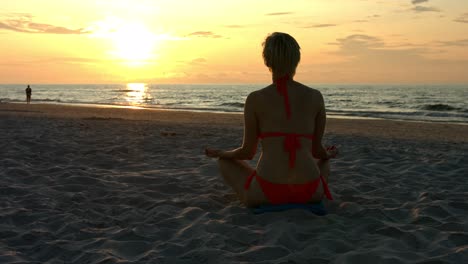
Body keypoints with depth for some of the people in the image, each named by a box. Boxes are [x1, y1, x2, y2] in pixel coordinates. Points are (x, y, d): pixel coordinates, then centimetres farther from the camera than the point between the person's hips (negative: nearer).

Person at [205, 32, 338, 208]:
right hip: (310, 192, 3)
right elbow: (317, 150, 11)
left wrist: (220, 153, 25)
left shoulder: (255, 99, -3)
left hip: (265, 194, -3)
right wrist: (328, 154, 35)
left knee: (225, 162, 28)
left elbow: (248, 152, 4)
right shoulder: (315, 97, 2)